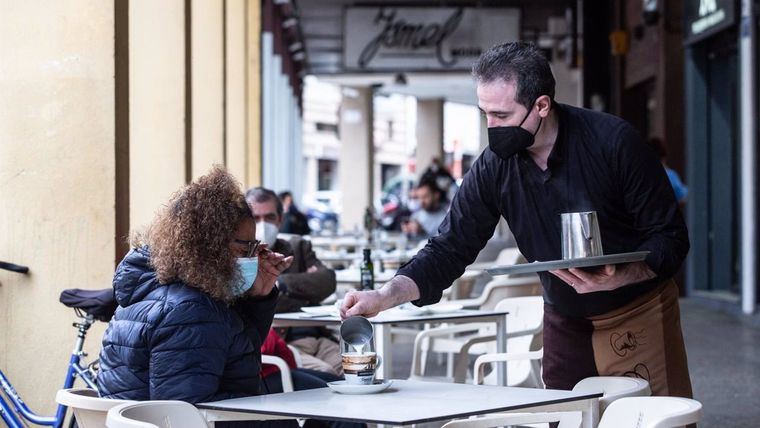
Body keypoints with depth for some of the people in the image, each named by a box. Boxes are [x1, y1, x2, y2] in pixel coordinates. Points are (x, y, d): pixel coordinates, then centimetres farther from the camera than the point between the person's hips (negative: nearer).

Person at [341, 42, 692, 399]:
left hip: (640, 312, -3)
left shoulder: (612, 142, -19)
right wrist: (384, 297, -20)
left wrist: (619, 279, -33)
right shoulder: (493, 167, -10)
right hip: (565, 322, 3)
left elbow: (670, 237, -15)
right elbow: (450, 249, -5)